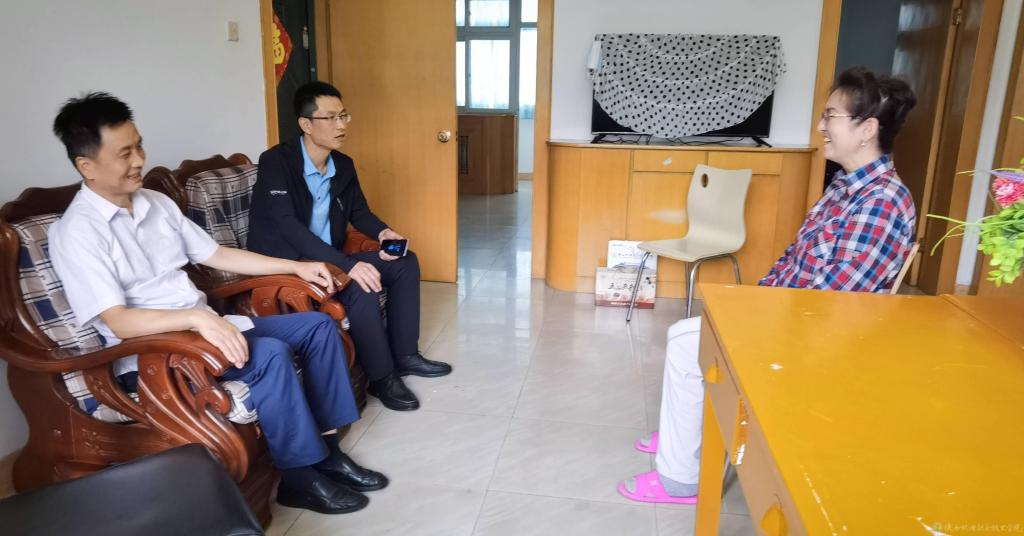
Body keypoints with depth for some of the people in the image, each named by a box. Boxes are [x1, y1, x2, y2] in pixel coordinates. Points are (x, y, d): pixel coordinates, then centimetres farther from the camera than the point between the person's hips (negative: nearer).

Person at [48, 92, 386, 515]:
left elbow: (215, 255, 14)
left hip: (205, 326, 8)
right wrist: (197, 317, -37)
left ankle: (324, 444, 1)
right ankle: (301, 475, -13)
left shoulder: (156, 203, 9)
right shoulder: (76, 232, -13)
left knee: (318, 326, -2)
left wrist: (296, 267, 9)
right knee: (269, 354, -31)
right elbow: (118, 322, -22)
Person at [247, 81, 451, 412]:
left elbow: (359, 212, 17)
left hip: (328, 259, 8)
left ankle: (403, 354, 9)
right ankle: (382, 376, -13)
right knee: (362, 285, -31)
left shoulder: (343, 165, 3)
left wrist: (383, 232, -8)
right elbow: (288, 226, -29)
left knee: (405, 262, 0)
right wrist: (348, 265, -36)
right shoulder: (276, 161, -19)